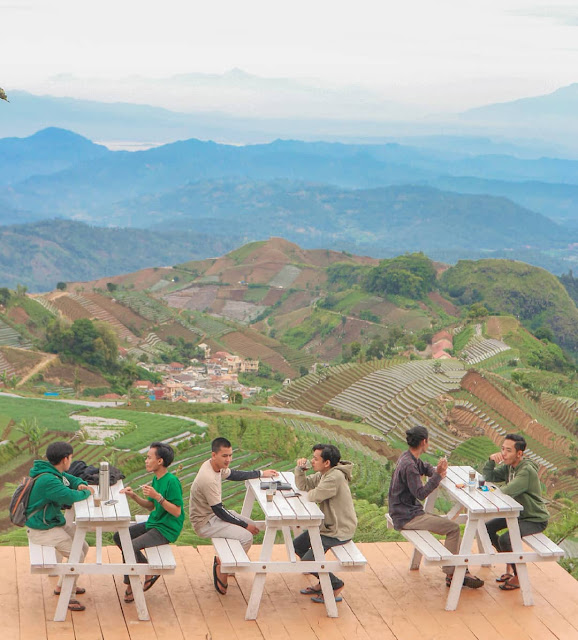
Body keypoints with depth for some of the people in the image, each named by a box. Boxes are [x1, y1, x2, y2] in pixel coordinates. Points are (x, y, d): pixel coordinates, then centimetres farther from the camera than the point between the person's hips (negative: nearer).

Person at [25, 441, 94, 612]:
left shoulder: (56, 473, 4)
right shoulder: (47, 480, -29)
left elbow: (71, 479, 22)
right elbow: (70, 497, -36)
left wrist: (80, 484, -2)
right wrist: (87, 493, -16)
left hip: (56, 522, 10)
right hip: (41, 529, -10)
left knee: (83, 547, 15)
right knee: (77, 555, -16)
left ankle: (62, 586, 29)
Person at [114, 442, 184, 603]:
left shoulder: (171, 481, -20)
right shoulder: (156, 479, 7)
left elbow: (177, 512, -22)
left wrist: (158, 496, -29)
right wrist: (133, 496, 1)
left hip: (167, 529, -10)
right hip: (153, 523, 10)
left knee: (130, 546, -24)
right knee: (118, 537, 8)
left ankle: (131, 587, -1)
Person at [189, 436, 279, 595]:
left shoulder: (216, 466, -2)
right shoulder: (208, 479, -31)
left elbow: (232, 474, 20)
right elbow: (219, 511, -25)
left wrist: (261, 474, 20)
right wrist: (245, 526, -16)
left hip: (213, 513, 10)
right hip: (204, 523, -10)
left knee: (251, 525, 11)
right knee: (246, 536, -21)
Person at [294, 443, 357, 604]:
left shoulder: (335, 477, -26)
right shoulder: (322, 475, 6)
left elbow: (315, 496, -29)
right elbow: (302, 485, 13)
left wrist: (309, 493, -5)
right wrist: (300, 468, -5)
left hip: (339, 531, -11)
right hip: (327, 525, 11)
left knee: (307, 560, -16)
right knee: (297, 546, 15)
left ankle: (336, 585, 7)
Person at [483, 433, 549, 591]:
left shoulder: (527, 471, -28)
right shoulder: (509, 466, 1)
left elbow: (506, 492, -36)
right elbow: (488, 477, 7)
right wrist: (491, 460, -12)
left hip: (536, 519, -9)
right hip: (518, 513, 9)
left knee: (505, 540, -27)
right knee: (487, 528, 7)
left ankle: (518, 576, -4)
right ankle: (510, 565, 20)